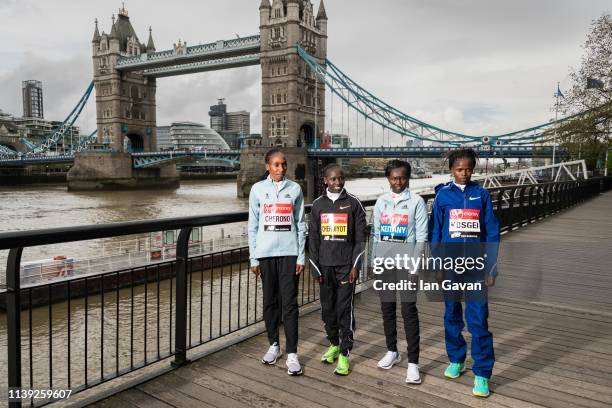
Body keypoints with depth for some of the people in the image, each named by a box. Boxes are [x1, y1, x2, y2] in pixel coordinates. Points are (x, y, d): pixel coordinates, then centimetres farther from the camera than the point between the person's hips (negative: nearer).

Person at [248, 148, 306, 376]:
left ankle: (292, 353, 4)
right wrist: (253, 258, 1)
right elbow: (253, 226, 5)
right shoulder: (258, 189, 4)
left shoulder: (295, 189, 4)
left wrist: (301, 256, 0)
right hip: (266, 253, 1)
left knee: (289, 302, -2)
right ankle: (274, 345, 27)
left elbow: (300, 225, 5)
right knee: (270, 301, 11)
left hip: (289, 253, -1)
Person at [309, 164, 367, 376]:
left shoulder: (353, 203, 0)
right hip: (325, 266, 3)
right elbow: (313, 238, 8)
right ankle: (334, 344, 30)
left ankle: (344, 354, 7)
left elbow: (361, 237, -1)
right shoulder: (318, 205, 6)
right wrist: (315, 267, 3)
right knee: (327, 308, 10)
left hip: (346, 265, -3)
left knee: (344, 309, -3)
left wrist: (355, 266, -7)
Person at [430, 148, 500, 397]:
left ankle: (482, 374, 9)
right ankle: (456, 360, 32)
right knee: (452, 314, 14)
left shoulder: (481, 194, 1)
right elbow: (436, 232, 3)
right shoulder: (443, 195, 0)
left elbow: (492, 233, 2)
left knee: (478, 320, -3)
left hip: (476, 266, -1)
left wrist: (491, 268, -1)